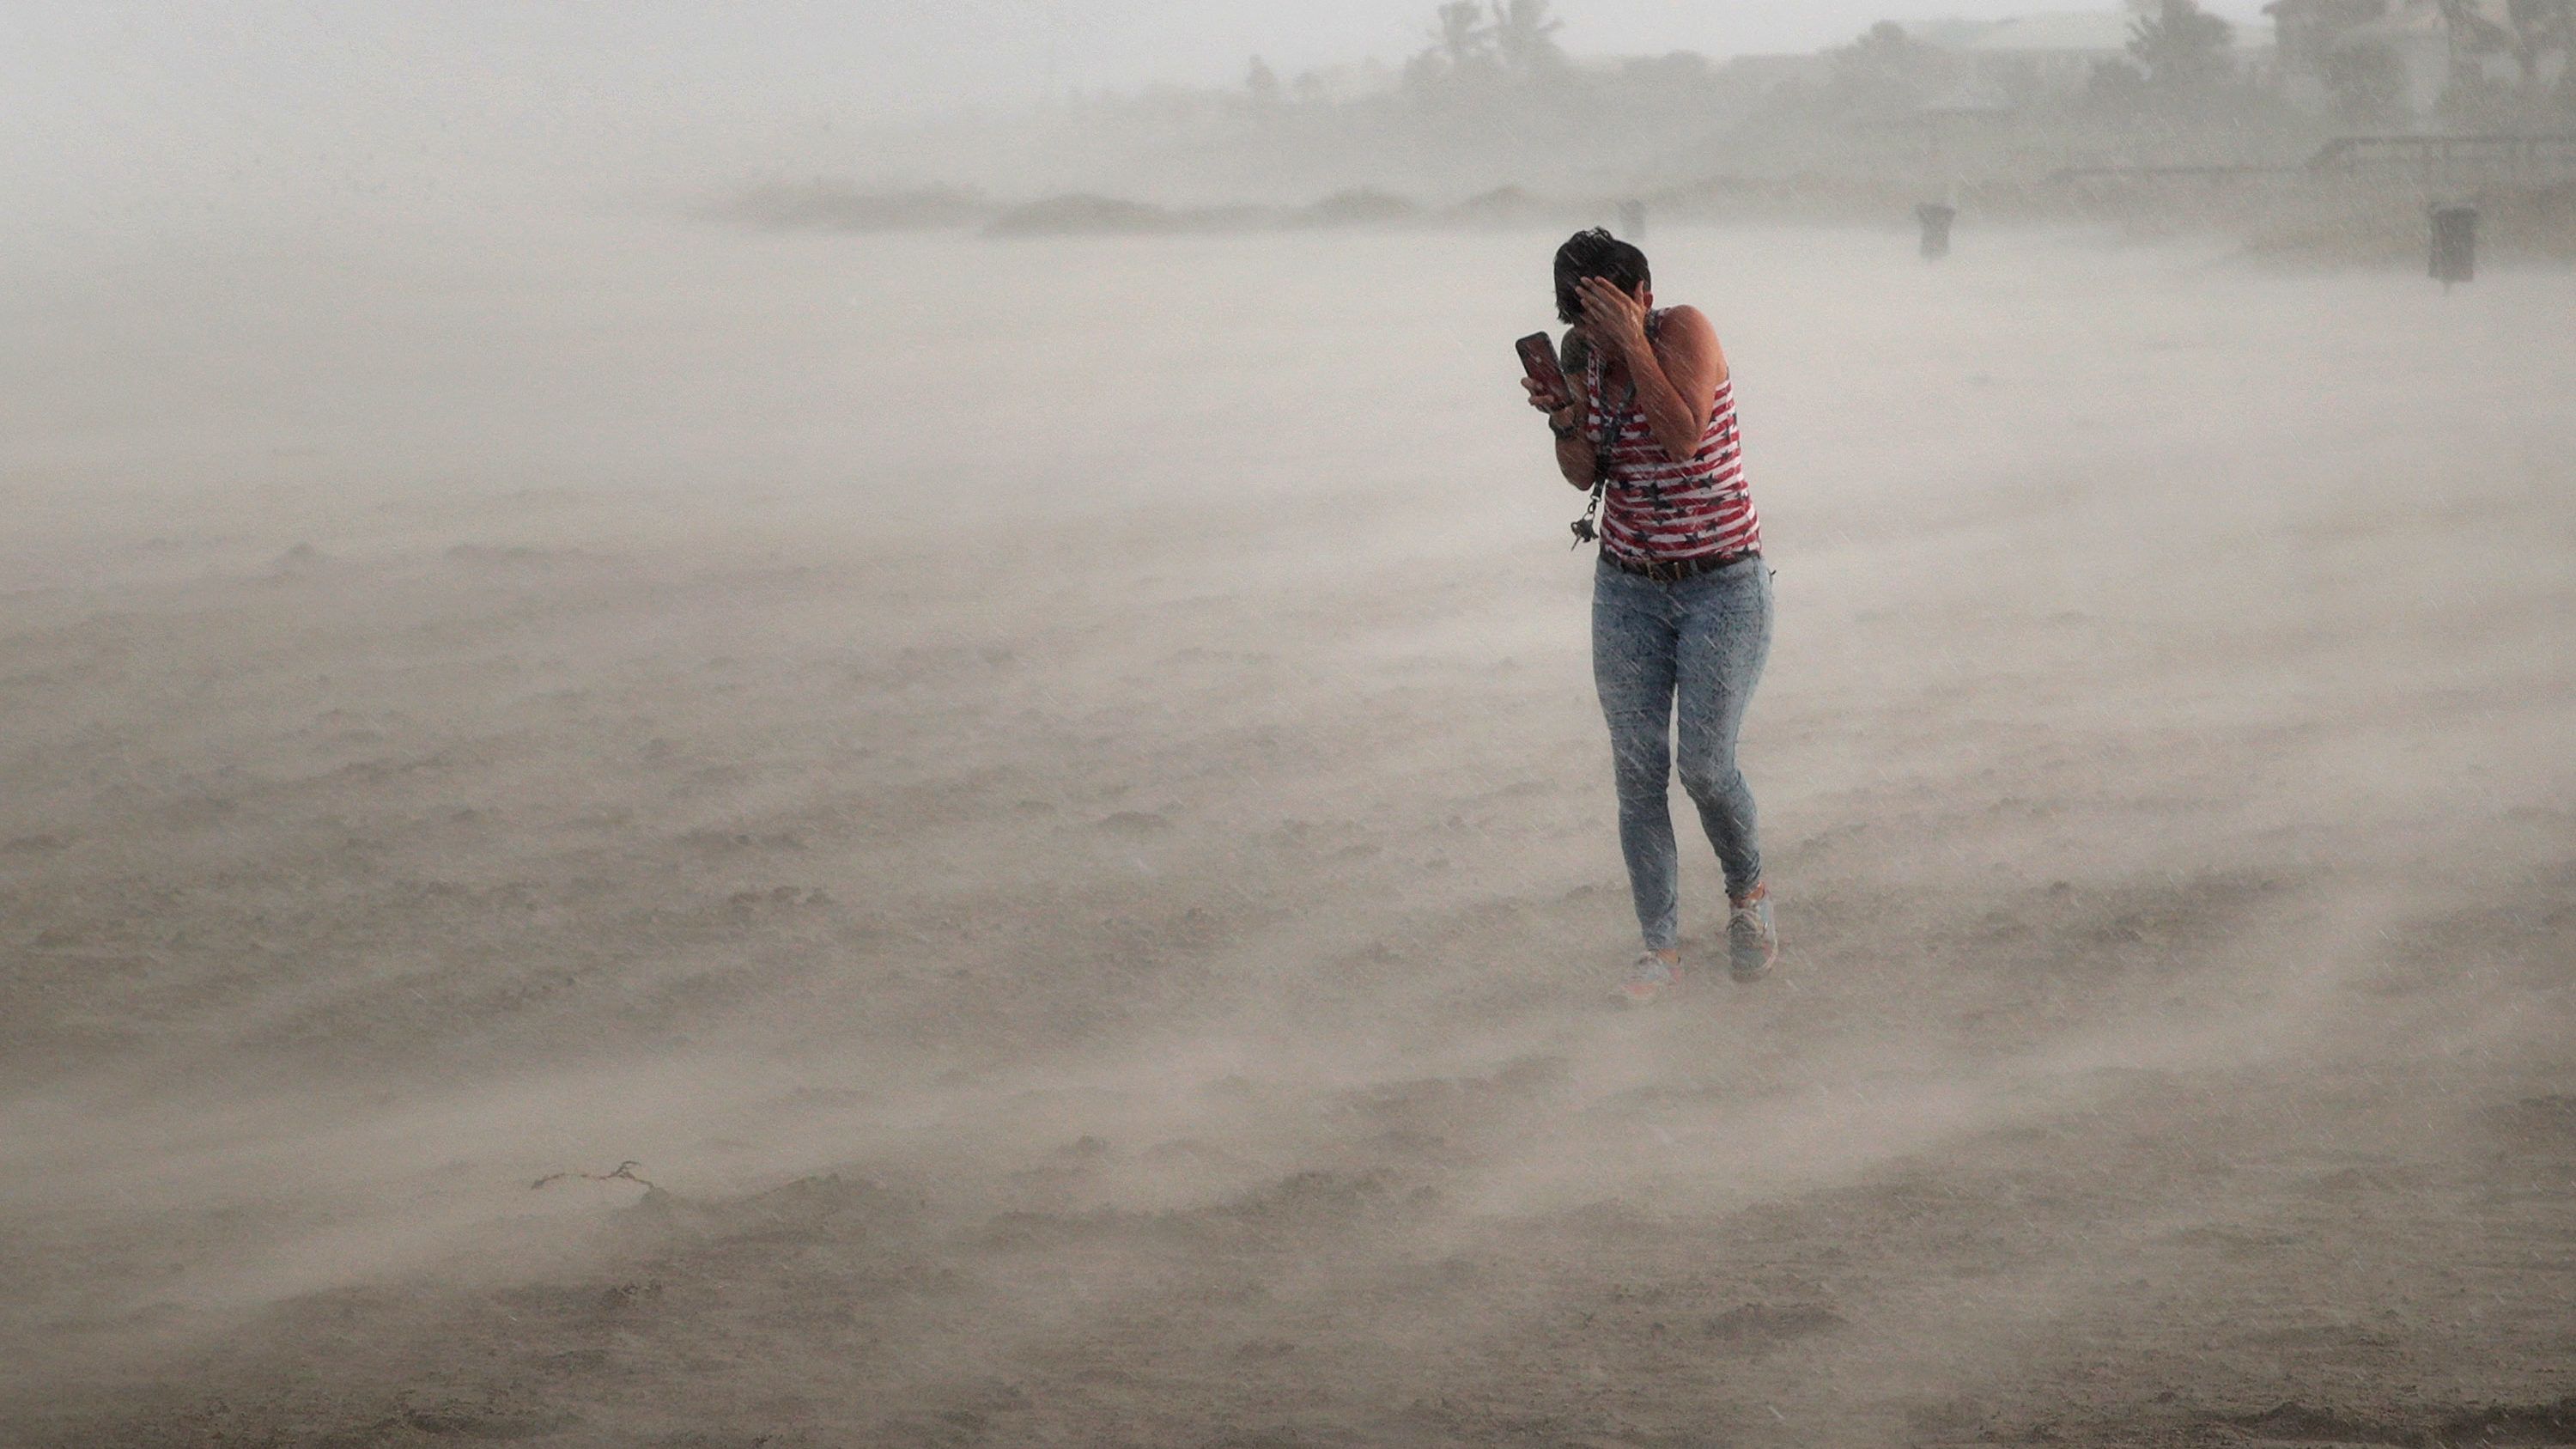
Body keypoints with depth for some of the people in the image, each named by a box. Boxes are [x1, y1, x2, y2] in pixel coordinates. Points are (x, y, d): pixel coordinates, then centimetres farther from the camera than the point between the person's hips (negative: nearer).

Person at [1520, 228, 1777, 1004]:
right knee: (1638, 772, -1)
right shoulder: (1585, 355, 3)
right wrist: (1565, 420, -15)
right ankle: (1661, 947, 7)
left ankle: (1748, 895, 19)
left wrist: (1634, 344, -27)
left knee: (1704, 765, -10)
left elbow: (1684, 435, -26)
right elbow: (1583, 474, 5)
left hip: (1722, 584, -5)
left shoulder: (1685, 331, -13)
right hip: (1629, 589, 5)